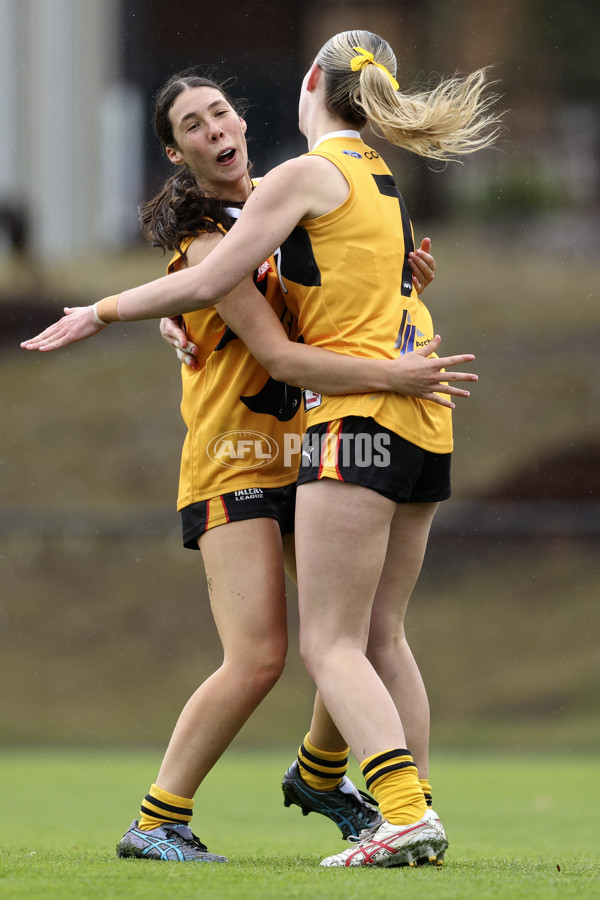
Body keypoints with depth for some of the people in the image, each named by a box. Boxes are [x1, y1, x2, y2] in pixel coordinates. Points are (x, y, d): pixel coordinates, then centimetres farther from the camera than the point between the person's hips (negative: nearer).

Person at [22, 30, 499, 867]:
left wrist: (104, 311, 2)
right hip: (423, 424, 8)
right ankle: (416, 813, 12)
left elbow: (209, 282, -10)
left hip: (359, 417, -8)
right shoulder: (382, 181, 19)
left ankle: (407, 814, -21)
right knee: (382, 635, 14)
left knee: (331, 644, -9)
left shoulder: (306, 175, -7)